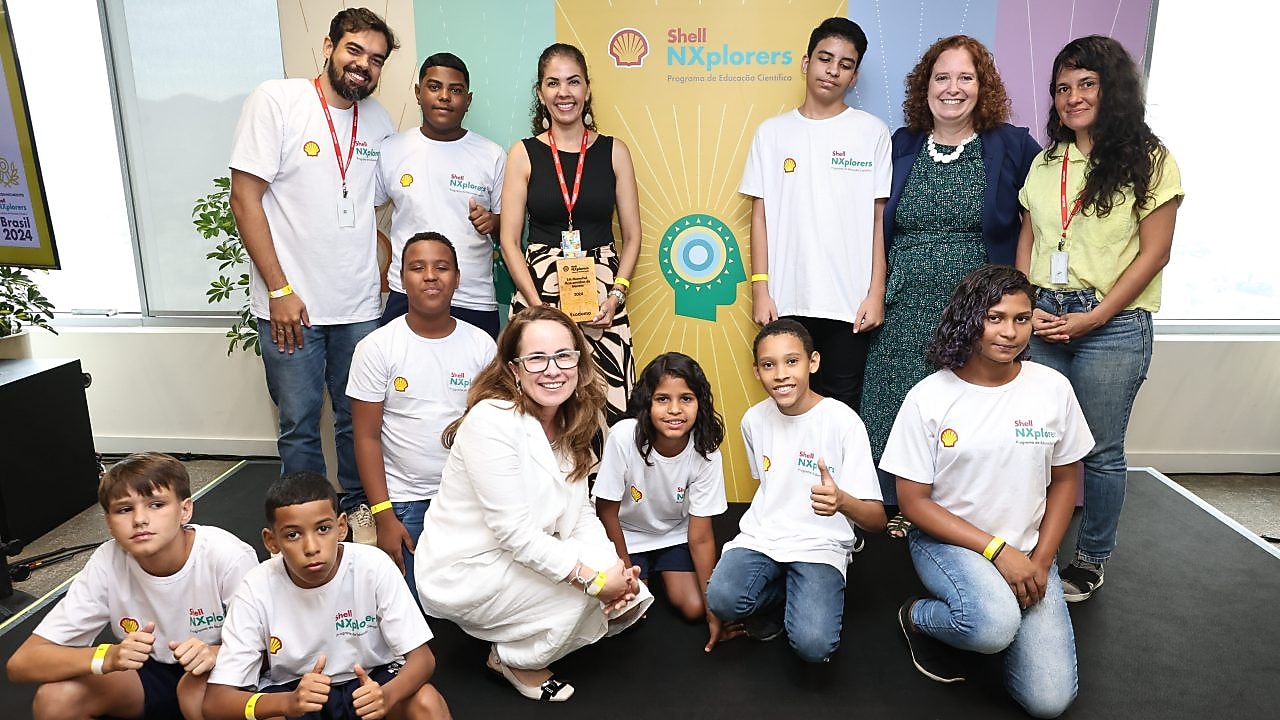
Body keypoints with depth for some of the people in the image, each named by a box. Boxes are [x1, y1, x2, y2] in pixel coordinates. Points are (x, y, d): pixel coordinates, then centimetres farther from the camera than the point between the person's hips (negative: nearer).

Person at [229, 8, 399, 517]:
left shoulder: (379, 121, 8)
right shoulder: (276, 100, -6)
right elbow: (245, 200, -9)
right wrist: (279, 291, -12)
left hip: (361, 305, 4)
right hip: (292, 304, -4)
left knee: (359, 419, 13)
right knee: (299, 427, 7)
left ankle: (359, 514, 32)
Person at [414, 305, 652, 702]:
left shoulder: (570, 425, -1)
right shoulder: (491, 422, -26)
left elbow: (581, 513, -3)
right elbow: (515, 532, -28)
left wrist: (615, 570, -20)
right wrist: (594, 578, -27)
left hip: (528, 558, 7)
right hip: (462, 571, -7)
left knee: (626, 594, -5)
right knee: (584, 584, -19)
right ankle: (513, 660, 6)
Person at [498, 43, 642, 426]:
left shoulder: (614, 151, 7)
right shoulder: (524, 154, 5)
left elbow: (632, 236, 8)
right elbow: (509, 241, 2)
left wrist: (616, 295, -6)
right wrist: (538, 304, -9)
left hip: (602, 299, 1)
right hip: (538, 294, 0)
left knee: (610, 409, -6)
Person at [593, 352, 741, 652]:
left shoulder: (706, 453, -26)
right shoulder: (624, 437, -33)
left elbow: (700, 537, -17)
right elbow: (607, 512, -17)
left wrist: (713, 607, -18)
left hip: (675, 534, 1)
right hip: (627, 534, -1)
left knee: (694, 608, -10)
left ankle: (663, 574, 21)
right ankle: (645, 577, 19)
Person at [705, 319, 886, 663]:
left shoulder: (843, 422, -13)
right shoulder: (754, 419, 3)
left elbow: (876, 520, -14)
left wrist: (841, 500, -35)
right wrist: (767, 526, 5)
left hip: (820, 546, -3)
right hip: (761, 536, 4)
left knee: (813, 644, -27)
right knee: (722, 600, -27)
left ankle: (805, 597, 8)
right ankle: (780, 596, 7)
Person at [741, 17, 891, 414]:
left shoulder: (873, 132, 4)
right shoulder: (772, 131, 7)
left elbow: (879, 218, 3)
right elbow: (761, 215, 6)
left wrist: (876, 292, -3)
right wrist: (760, 290, 0)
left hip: (849, 302, -1)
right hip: (786, 299, 1)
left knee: (840, 408, 5)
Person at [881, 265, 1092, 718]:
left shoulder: (1053, 389, -5)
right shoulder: (929, 397, -13)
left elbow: (1065, 480, 7)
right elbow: (913, 502, -10)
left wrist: (1041, 560, -5)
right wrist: (997, 550, -17)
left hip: (1027, 551, 3)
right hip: (947, 540, -3)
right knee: (993, 625, -34)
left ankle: (995, 605, 19)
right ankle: (917, 617, 0)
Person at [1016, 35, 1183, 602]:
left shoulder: (1149, 161, -2)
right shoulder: (1046, 162, 12)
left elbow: (1154, 254, -5)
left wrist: (1093, 319, -12)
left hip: (1112, 325, -3)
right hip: (1042, 319, 4)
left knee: (1099, 451, 4)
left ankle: (1091, 559, 21)